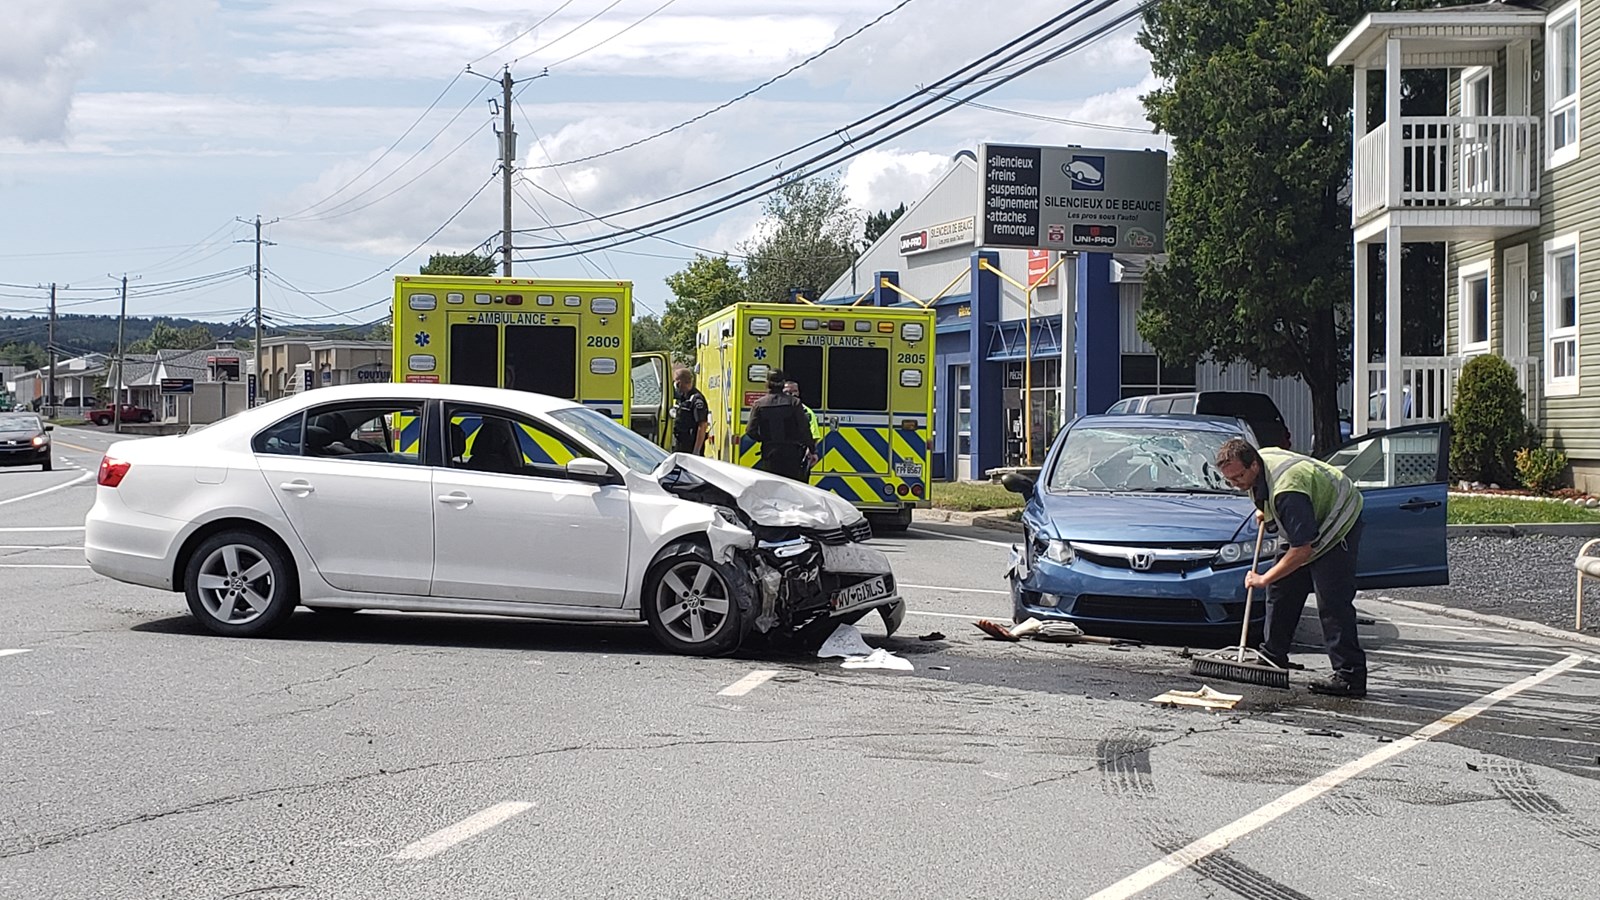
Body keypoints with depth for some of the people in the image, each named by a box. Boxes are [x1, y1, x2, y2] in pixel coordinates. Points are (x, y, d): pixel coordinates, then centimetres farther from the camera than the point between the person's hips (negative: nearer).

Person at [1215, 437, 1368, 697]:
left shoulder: (1286, 490, -36)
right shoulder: (1262, 457, -8)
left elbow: (1302, 551, -34)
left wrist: (1264, 578, -28)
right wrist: (1265, 511, 10)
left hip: (1339, 523, -10)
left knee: (1332, 602, -17)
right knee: (1282, 587, 10)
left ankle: (1350, 677, -17)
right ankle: (1273, 656, 20)